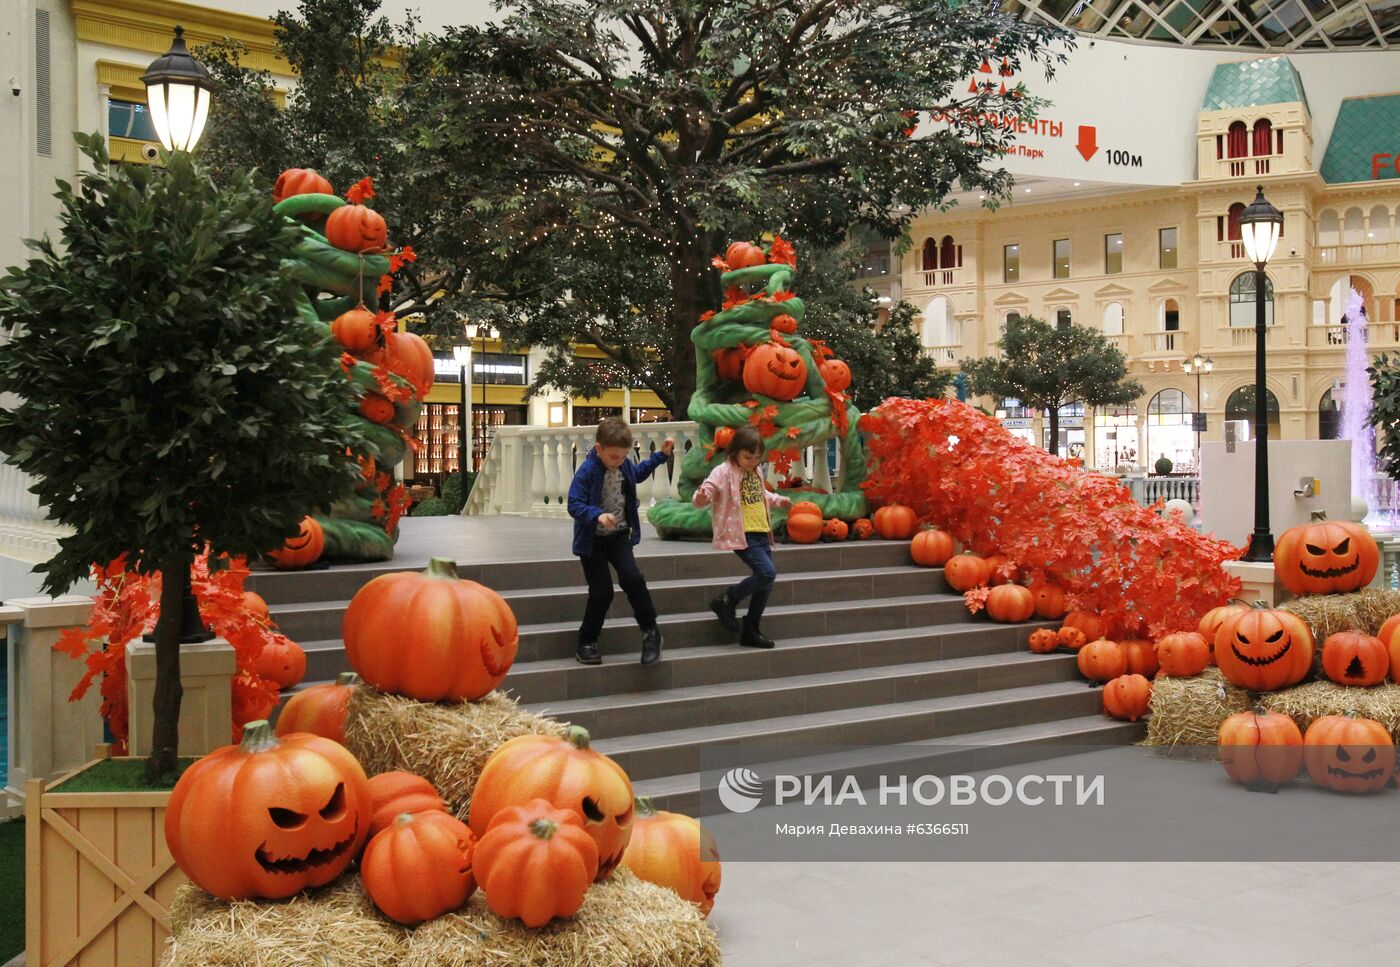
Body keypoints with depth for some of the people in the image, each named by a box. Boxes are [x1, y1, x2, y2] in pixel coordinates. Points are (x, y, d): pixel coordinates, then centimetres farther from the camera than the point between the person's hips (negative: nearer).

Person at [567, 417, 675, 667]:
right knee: (601, 591, -4)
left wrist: (662, 455, 20)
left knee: (632, 578, -15)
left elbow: (638, 473, 25)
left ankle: (650, 631, 1)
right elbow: (574, 505, -25)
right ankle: (587, 643, 13)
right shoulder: (587, 471, -21)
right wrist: (597, 515, -41)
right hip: (593, 539, -4)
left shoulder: (624, 466, -1)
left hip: (619, 535, 4)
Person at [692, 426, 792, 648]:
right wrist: (702, 498, -45)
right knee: (767, 573, -19)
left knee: (765, 582, 8)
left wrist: (778, 500, 38)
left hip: (761, 533, 8)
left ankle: (751, 630, 19)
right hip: (742, 535, -8)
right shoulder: (724, 472, -12)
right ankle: (726, 601, 0)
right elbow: (708, 490, -24)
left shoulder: (755, 472, 14)